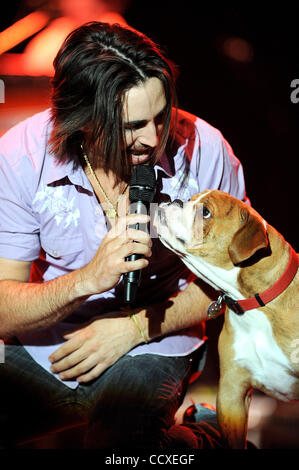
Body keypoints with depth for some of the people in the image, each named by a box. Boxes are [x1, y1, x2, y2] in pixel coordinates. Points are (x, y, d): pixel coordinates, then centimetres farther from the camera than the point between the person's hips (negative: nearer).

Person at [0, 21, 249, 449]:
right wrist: (88, 279, -32)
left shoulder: (203, 149, -14)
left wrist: (134, 326, -12)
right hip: (43, 347, 2)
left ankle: (208, 442, 2)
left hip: (151, 348, -1)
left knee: (124, 436, -32)